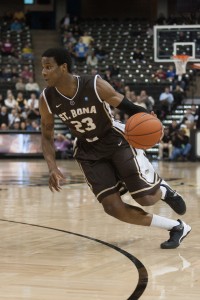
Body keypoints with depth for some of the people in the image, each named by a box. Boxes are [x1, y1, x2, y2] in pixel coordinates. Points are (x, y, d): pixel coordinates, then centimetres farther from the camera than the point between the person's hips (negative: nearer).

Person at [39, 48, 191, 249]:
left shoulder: (96, 85, -26)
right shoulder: (46, 99, -16)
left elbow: (128, 107, -15)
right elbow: (47, 136, -2)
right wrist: (53, 168, -16)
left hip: (117, 141, -3)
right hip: (88, 151, 3)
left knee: (146, 199, -10)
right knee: (112, 207, -10)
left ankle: (163, 190, 31)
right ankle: (177, 228, 4)